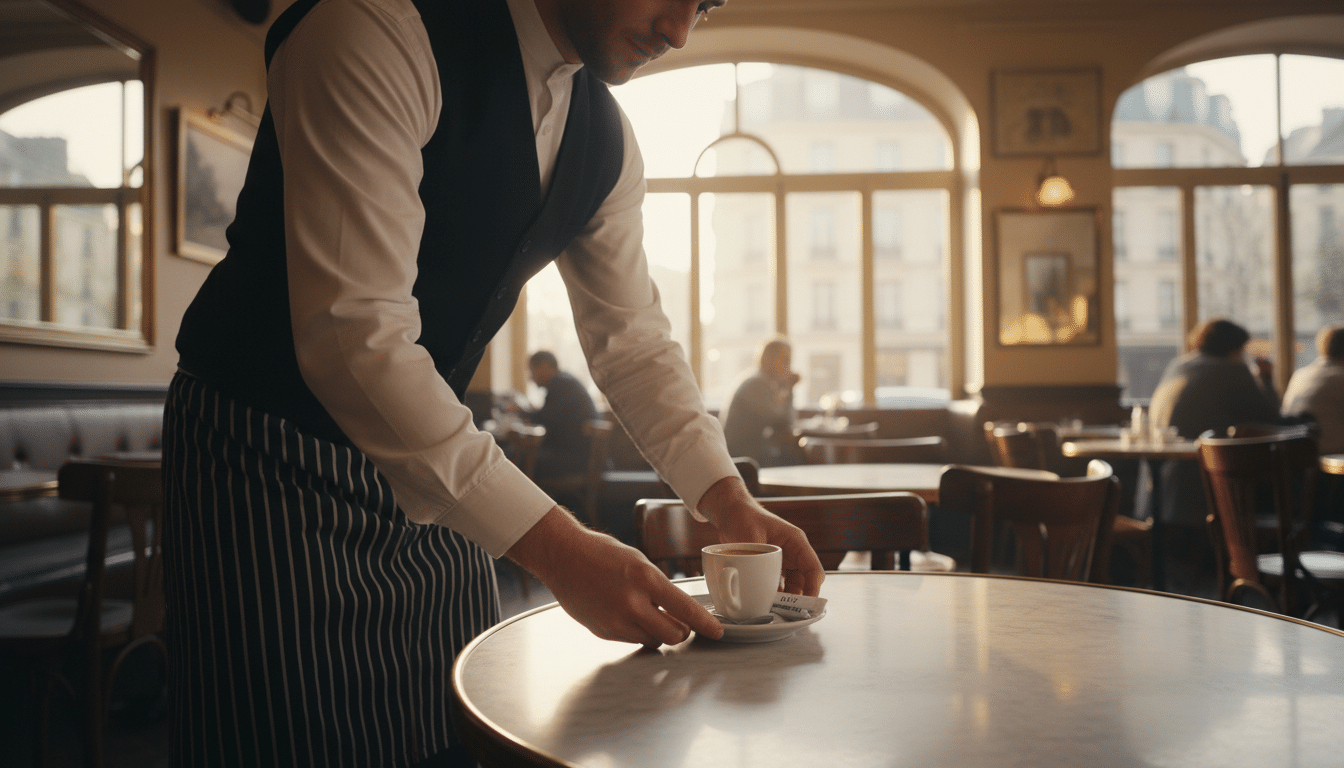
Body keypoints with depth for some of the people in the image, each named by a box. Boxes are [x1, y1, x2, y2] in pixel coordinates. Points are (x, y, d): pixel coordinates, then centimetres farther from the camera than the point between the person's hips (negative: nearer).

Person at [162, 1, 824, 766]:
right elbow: (355, 337, -31)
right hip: (273, 447, -6)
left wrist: (725, 496, -6)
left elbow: (633, 336, 8)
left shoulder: (607, 138, 1)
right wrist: (552, 543, -33)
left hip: (433, 456, 7)